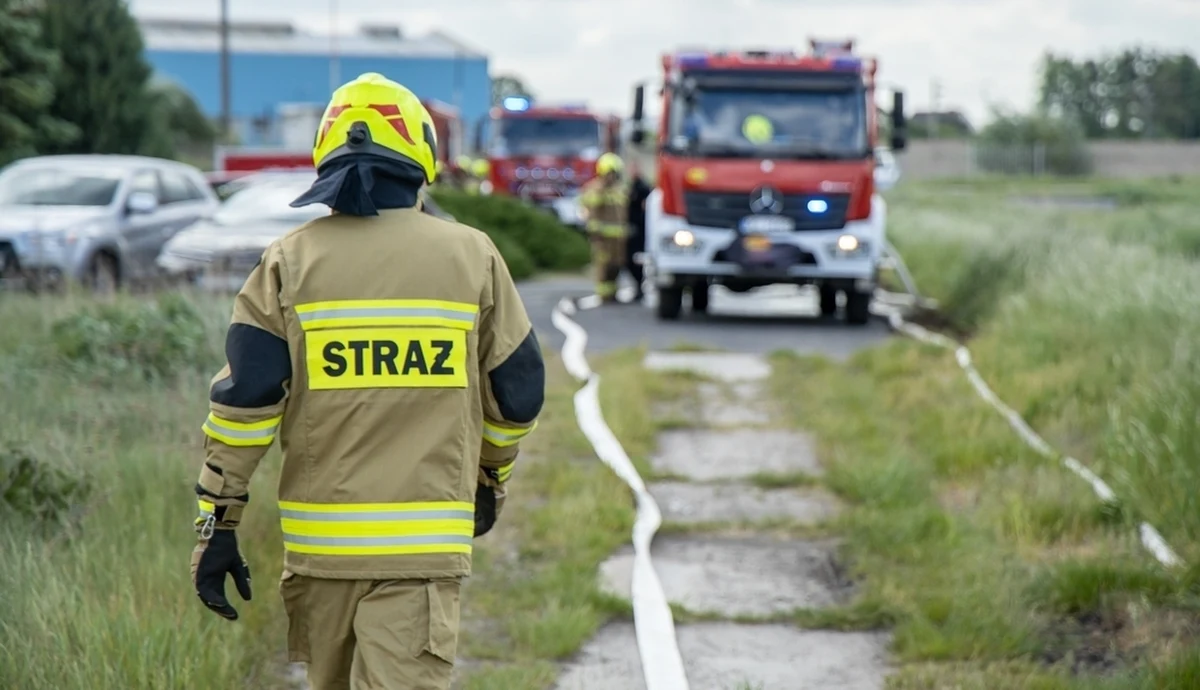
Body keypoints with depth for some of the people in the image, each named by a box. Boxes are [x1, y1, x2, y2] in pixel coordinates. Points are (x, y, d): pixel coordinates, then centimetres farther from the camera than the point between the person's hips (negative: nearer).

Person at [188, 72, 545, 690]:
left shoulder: (290, 261, 0)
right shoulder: (472, 256, 2)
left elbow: (242, 398, -5)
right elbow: (517, 391, 10)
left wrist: (217, 524, 0)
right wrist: (491, 477, 28)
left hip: (320, 539, 2)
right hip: (427, 540, -1)